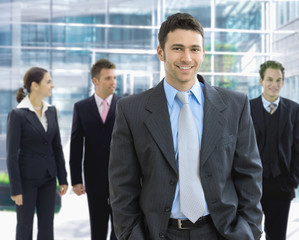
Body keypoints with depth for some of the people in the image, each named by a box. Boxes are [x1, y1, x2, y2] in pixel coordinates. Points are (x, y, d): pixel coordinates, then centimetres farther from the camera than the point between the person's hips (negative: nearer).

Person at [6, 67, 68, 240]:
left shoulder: (51, 111, 6)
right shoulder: (18, 114, -12)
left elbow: (57, 147, 10)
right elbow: (12, 153, -12)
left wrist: (63, 179, 7)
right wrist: (15, 189, -13)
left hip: (48, 178, 5)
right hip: (27, 178, -5)